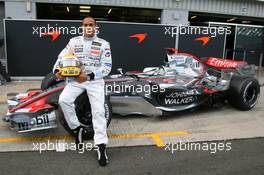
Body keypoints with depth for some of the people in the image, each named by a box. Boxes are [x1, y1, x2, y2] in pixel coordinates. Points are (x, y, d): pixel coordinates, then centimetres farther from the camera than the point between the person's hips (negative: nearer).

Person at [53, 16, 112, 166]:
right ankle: (77, 128, 1)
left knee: (98, 110, -15)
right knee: (63, 100, -22)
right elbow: (62, 56, 10)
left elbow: (107, 67, -3)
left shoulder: (103, 44, 2)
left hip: (95, 80, -2)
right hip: (75, 78, 2)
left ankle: (101, 146, -10)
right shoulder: (74, 41, 9)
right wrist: (57, 70, -12)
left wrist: (89, 76, -15)